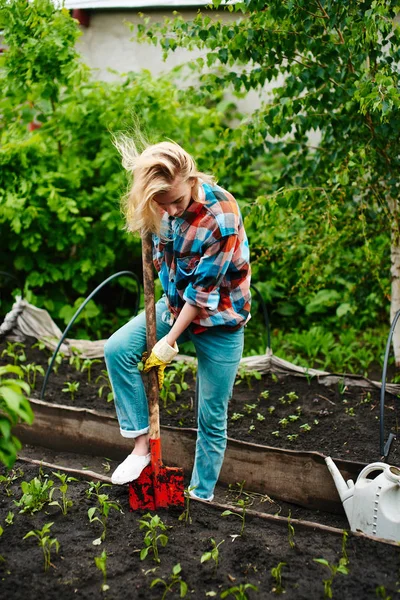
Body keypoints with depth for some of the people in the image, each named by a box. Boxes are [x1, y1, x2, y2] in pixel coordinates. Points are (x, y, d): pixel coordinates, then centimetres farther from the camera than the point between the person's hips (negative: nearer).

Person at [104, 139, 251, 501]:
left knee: (212, 418, 3)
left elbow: (205, 287, -23)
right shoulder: (163, 204, -11)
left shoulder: (221, 216, -30)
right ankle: (142, 442, 0)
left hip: (219, 318, -6)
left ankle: (201, 495, 20)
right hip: (177, 303, 6)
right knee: (117, 349, -11)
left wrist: (171, 340, -16)